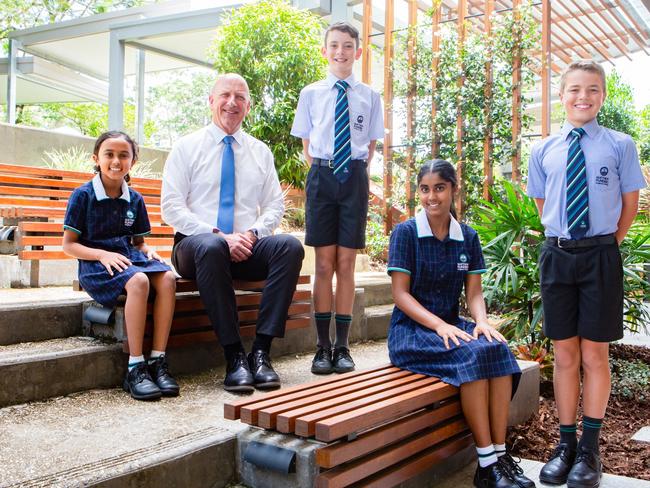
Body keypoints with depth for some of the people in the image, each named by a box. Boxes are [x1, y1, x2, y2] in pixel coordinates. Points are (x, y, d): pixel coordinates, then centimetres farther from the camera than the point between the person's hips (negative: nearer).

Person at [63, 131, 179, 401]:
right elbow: (68, 245, -2)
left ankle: (158, 361, -24)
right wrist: (103, 255, -18)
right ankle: (135, 368, -30)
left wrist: (149, 252, -3)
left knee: (167, 278, -27)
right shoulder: (83, 195, -1)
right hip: (95, 264, -5)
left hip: (129, 257, 5)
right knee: (138, 281, -36)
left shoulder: (135, 199, 13)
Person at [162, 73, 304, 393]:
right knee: (211, 247, -40)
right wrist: (219, 236, -17)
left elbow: (274, 205, 12)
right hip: (196, 244, -3)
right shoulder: (186, 147, 6)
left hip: (247, 247, 3)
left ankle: (261, 351, -28)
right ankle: (234, 357, -33)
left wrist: (253, 233, -10)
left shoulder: (260, 151, 16)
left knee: (291, 246, -29)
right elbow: (171, 207, -3)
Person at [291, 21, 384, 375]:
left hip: (355, 179, 0)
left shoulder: (369, 96, 7)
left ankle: (342, 347, 10)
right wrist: (321, 174, 1)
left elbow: (371, 145, 11)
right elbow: (306, 146, 10)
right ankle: (323, 347, 8)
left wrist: (356, 174, 1)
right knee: (324, 264, 1)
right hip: (321, 176, 0)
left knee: (346, 264, 2)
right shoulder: (311, 94, 7)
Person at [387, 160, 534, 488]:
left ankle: (500, 455, -23)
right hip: (410, 330, -4)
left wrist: (482, 322, -16)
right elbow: (400, 294, -9)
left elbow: (474, 292, 6)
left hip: (450, 325, 4)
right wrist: (438, 324, -22)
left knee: (498, 349, -27)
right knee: (471, 354, -31)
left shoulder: (468, 237, 10)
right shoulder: (405, 232, -4)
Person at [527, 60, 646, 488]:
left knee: (595, 354, 5)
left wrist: (607, 245, 5)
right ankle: (566, 444, 20)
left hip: (601, 256, -2)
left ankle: (590, 449, 17)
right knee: (564, 354, 9)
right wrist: (564, 238, 10)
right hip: (557, 255, 2)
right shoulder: (544, 151, 6)